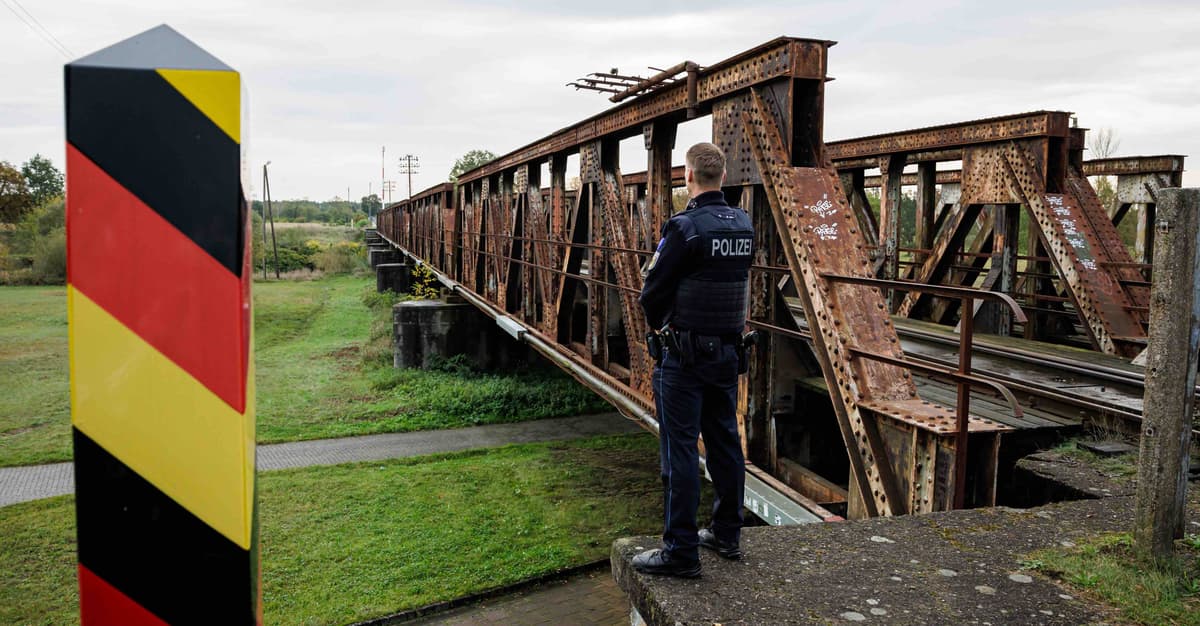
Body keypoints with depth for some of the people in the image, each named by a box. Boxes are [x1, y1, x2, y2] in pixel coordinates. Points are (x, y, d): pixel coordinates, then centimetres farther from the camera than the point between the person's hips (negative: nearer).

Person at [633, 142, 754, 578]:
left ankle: (680, 551, 5)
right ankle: (727, 534, 28)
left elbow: (652, 292, -12)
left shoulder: (685, 227, -17)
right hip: (728, 350, 7)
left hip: (684, 356, -7)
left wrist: (660, 327, 7)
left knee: (679, 450, -1)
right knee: (725, 443, 16)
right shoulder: (744, 226, 6)